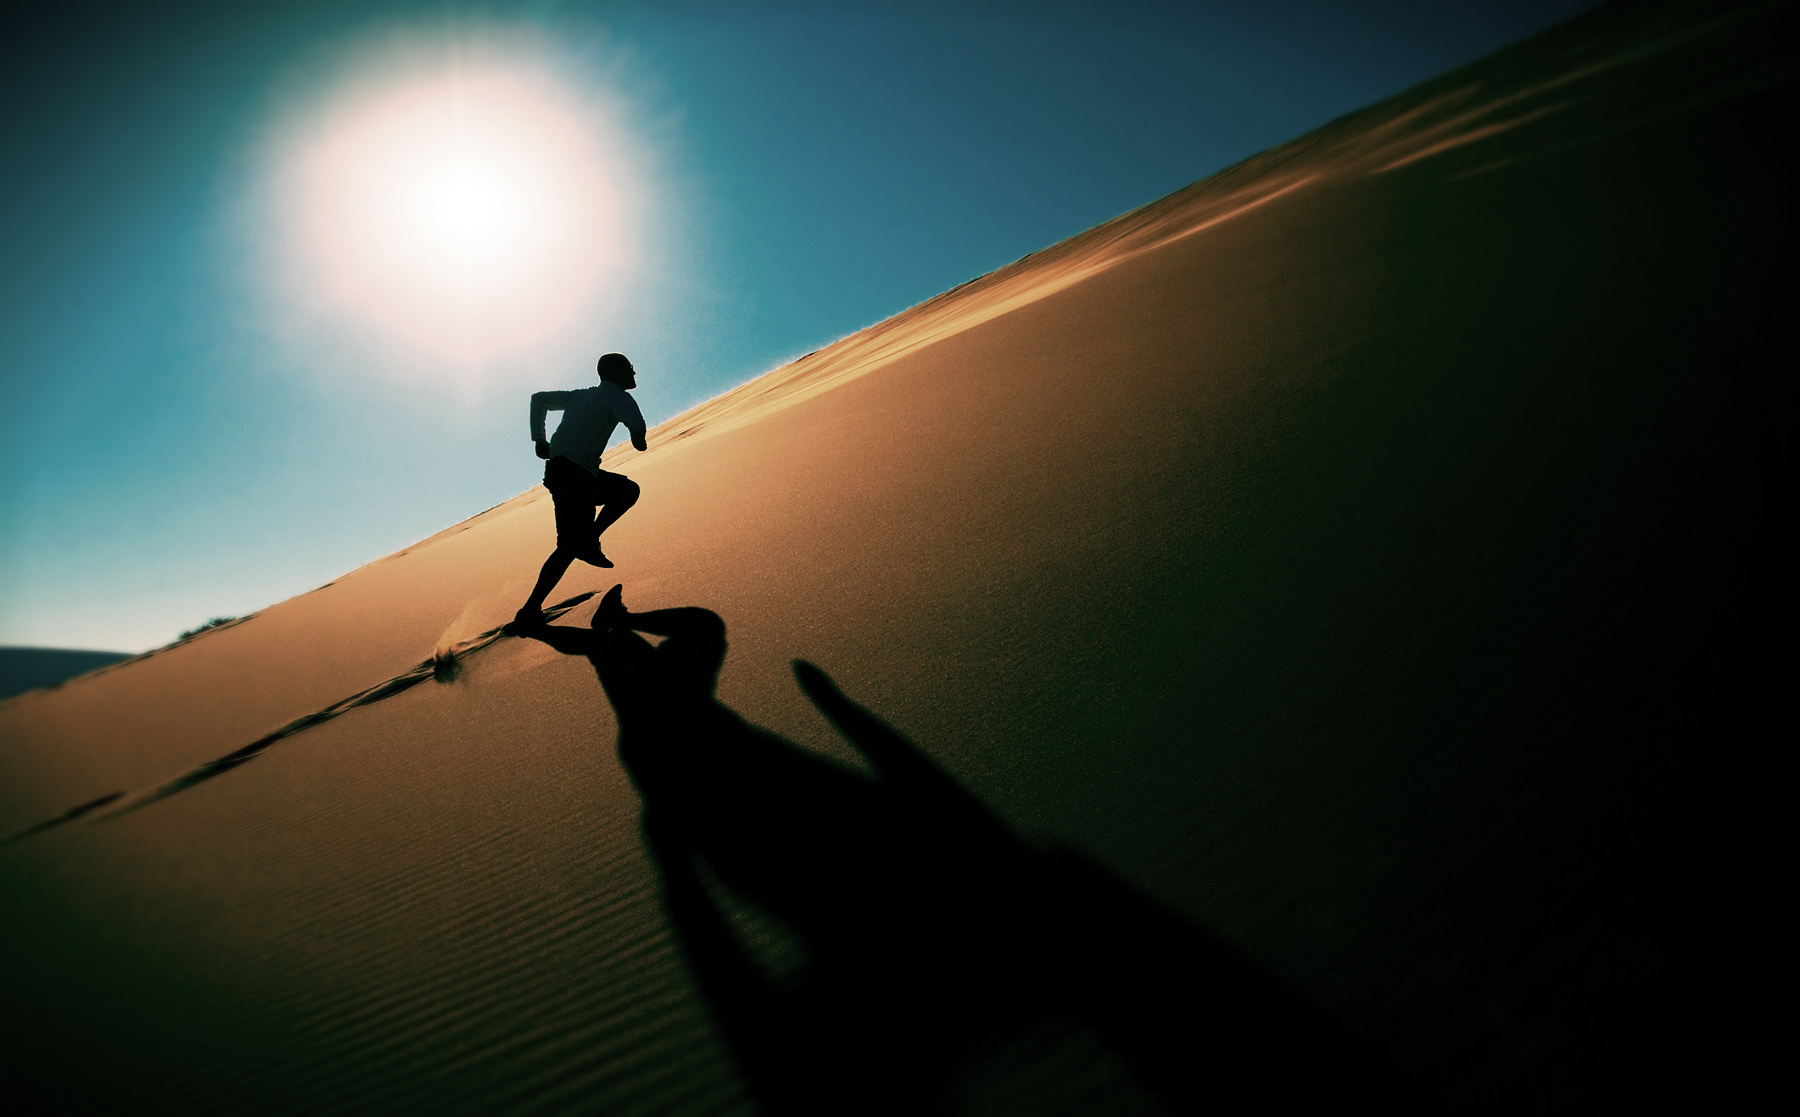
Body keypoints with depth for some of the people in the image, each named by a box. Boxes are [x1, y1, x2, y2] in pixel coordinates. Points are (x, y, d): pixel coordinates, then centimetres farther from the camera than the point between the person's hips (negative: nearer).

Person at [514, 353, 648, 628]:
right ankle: (530, 611, -13)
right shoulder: (618, 396, 0)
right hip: (573, 473, -9)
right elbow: (636, 422, -22)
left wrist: (539, 439, 29)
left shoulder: (581, 396, 24)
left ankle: (589, 539, 7)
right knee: (569, 546, -11)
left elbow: (539, 398, 35)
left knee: (629, 489, 19)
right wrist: (639, 439, 1)